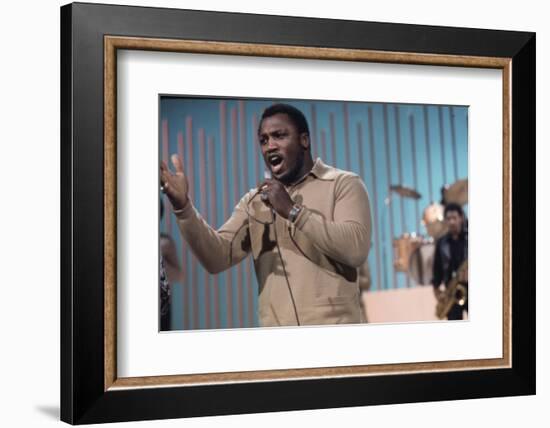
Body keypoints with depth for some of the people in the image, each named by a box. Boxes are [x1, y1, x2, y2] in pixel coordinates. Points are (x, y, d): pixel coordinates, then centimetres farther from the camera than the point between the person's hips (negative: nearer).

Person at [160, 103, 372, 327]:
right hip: (275, 325, 3)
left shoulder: (343, 184, 0)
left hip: (333, 324, -3)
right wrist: (183, 206, -14)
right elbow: (217, 257, -1)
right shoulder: (253, 201, 12)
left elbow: (356, 250, -15)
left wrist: (293, 210, -16)